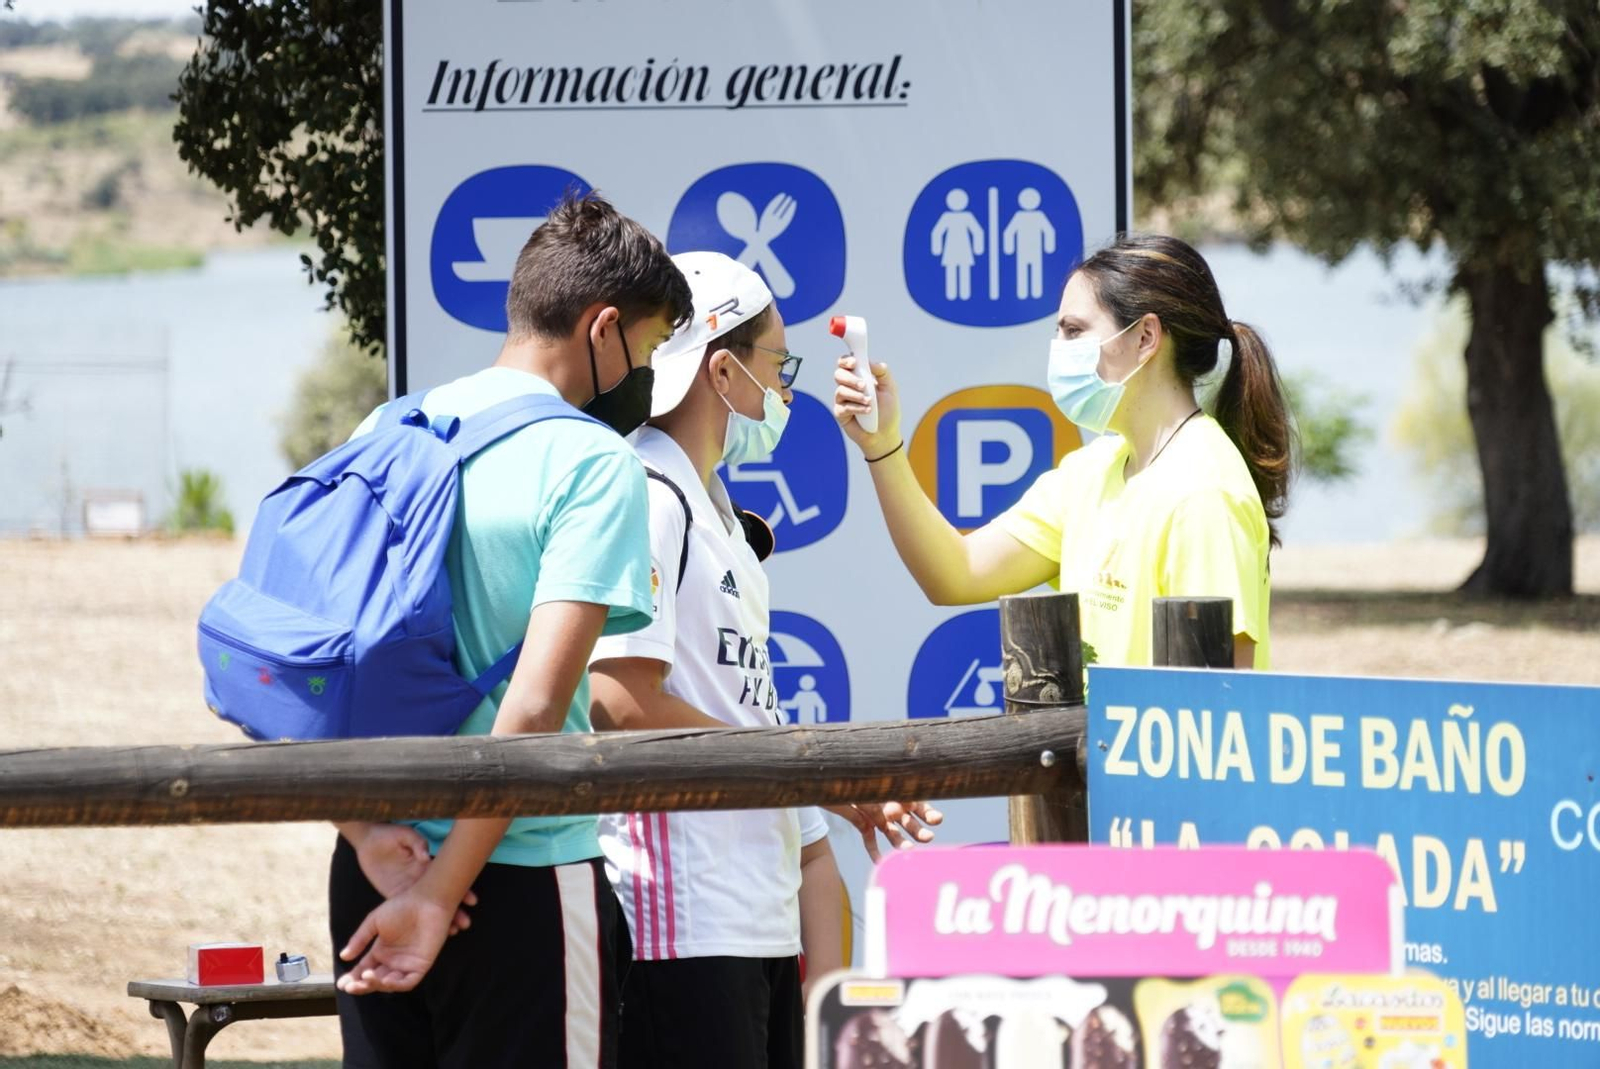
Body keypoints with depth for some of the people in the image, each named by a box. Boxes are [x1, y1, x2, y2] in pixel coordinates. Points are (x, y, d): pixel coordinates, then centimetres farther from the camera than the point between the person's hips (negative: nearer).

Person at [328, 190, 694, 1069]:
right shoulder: (592, 461, -11)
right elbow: (535, 707, -19)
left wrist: (366, 831, -4)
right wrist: (443, 895, -18)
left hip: (369, 875, 6)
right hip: (522, 882, -6)